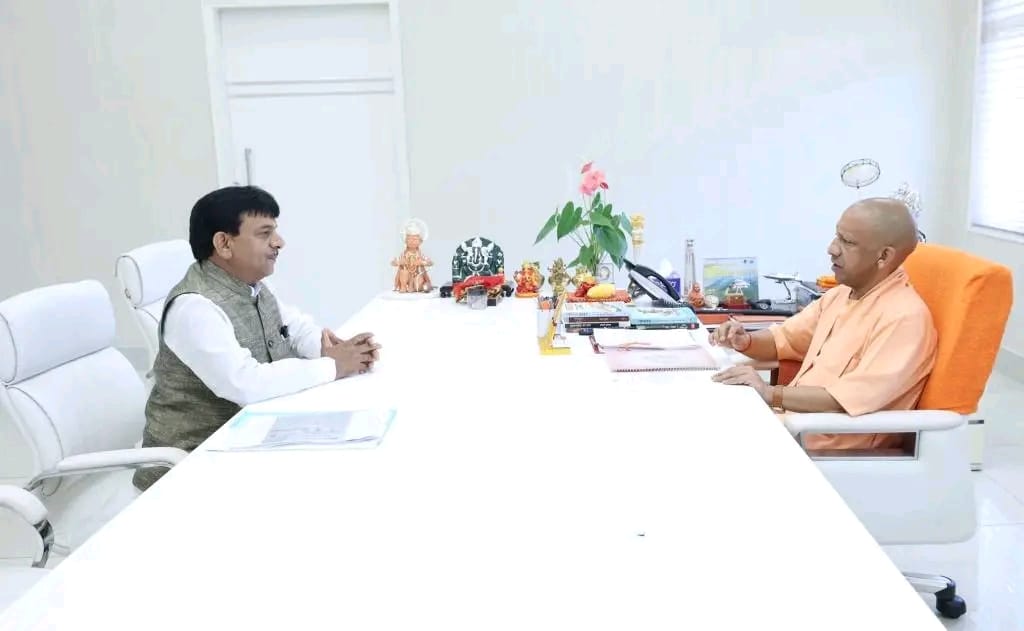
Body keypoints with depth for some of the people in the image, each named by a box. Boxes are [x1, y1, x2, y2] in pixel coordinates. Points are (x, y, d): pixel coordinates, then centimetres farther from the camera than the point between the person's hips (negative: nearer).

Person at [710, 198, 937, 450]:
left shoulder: (904, 318, -18)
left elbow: (853, 399, -27)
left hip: (837, 452, -8)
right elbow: (783, 340, 19)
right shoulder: (841, 295, 9)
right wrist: (745, 342, -2)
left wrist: (771, 394, -27)